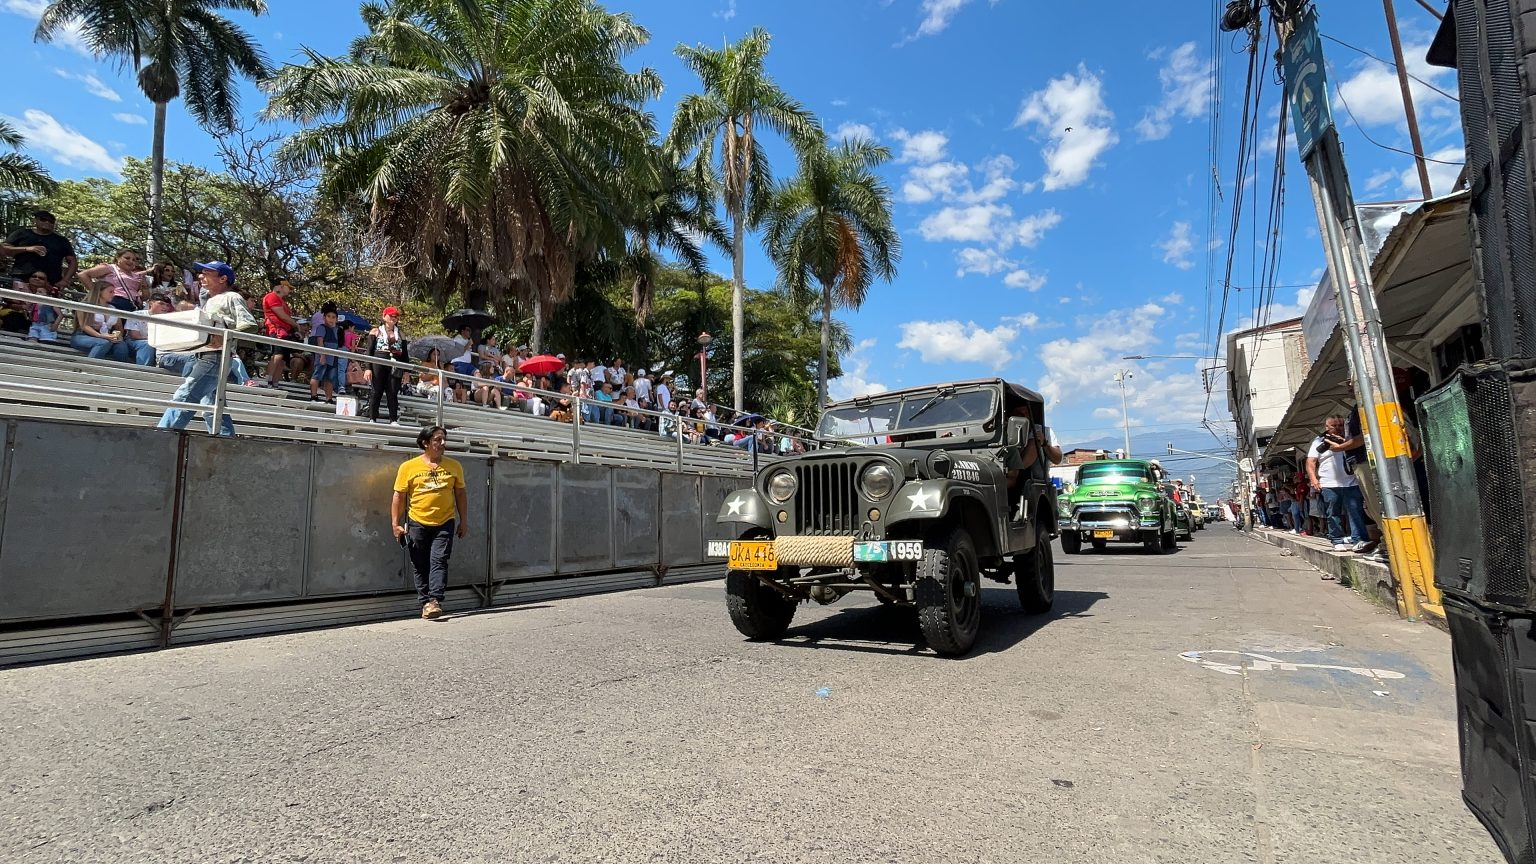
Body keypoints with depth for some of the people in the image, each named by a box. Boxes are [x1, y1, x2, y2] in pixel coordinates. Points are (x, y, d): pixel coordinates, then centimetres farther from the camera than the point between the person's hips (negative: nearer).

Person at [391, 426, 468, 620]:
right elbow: (399, 496, 2)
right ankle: (425, 602, 16)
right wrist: (395, 524, -3)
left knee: (439, 561, -9)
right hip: (417, 523, 0)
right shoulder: (409, 467, -1)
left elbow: (460, 493, 10)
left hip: (444, 523, 0)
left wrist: (464, 521, 7)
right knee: (420, 566, 6)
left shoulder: (454, 466, 5)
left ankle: (434, 600, -12)